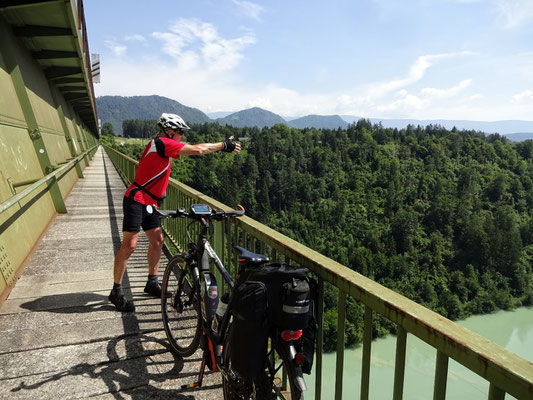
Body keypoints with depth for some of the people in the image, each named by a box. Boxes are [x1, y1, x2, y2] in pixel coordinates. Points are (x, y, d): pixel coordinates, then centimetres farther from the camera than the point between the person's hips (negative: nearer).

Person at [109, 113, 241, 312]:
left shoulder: (160, 145, 15)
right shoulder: (162, 143, -16)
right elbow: (197, 150, -18)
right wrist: (223, 145, -10)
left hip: (149, 202, 10)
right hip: (136, 200, -10)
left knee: (157, 241, 11)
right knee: (129, 245, -7)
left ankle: (152, 283, 24)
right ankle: (116, 291, 2)